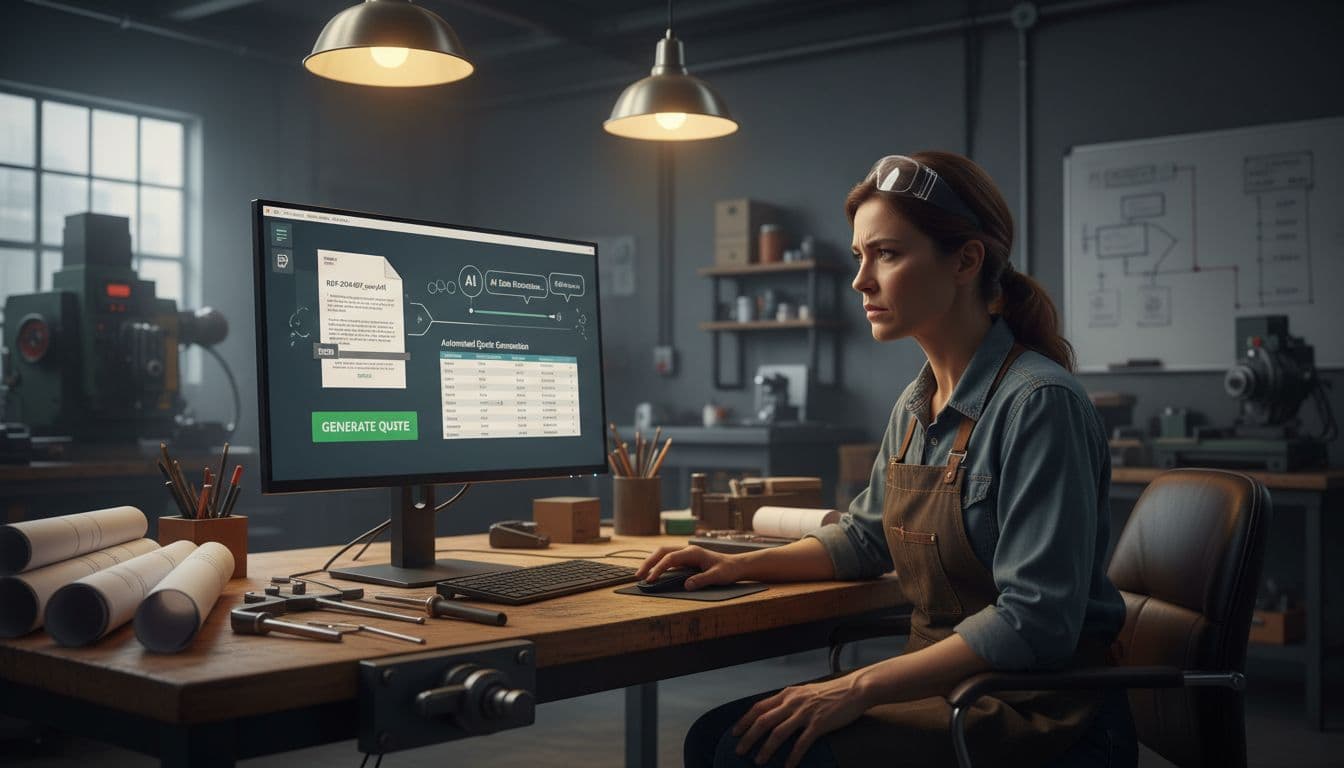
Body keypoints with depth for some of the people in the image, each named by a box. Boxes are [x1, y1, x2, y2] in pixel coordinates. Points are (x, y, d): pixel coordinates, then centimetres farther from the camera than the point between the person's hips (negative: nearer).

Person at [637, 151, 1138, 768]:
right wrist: (742, 565, 11)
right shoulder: (915, 406, 8)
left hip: (1037, 713, -8)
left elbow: (1035, 624, -24)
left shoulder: (1038, 403, -19)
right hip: (942, 684, 8)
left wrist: (860, 687, -25)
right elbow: (866, 537, 24)